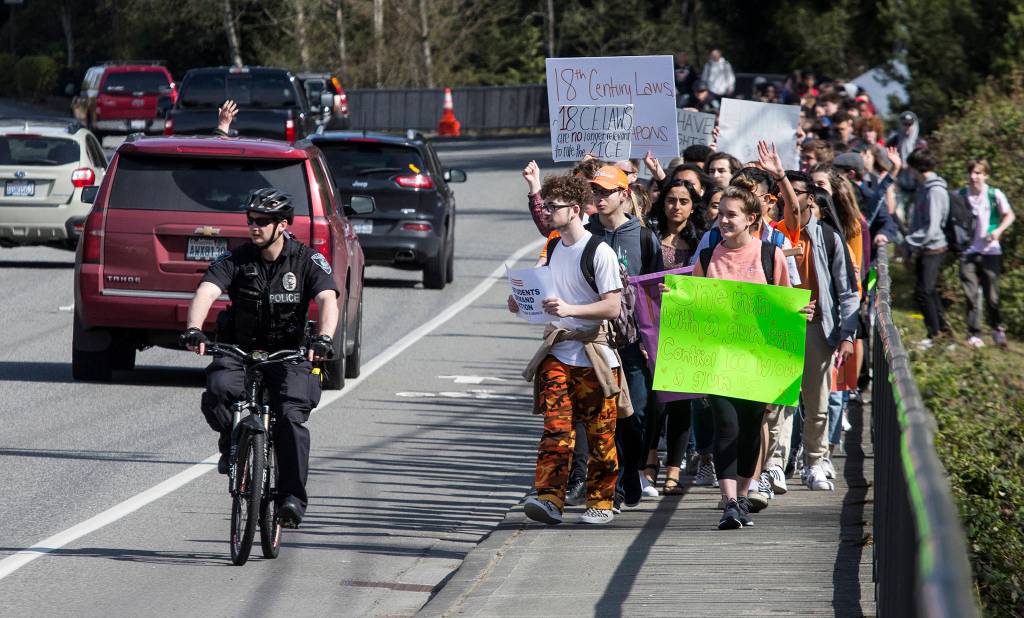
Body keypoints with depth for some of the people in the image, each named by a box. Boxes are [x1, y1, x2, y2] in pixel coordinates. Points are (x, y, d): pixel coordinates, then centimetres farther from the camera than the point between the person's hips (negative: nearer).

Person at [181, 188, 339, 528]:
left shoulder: (307, 260, -6)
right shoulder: (236, 260, -4)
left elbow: (327, 300, -21)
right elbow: (206, 292, -18)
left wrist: (323, 338, -41)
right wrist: (194, 329, -39)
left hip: (290, 353, -1)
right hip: (240, 350, 1)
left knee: (291, 417, -25)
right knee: (217, 389, -30)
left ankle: (293, 498, -19)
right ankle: (231, 442, 0)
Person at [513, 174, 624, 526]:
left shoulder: (599, 252, -11)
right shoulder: (553, 248, 12)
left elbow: (613, 307, -17)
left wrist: (569, 309, -27)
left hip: (594, 355, -5)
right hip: (558, 352, 5)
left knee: (600, 435, 3)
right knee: (555, 427, -8)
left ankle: (600, 502, 13)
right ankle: (549, 499, -15)